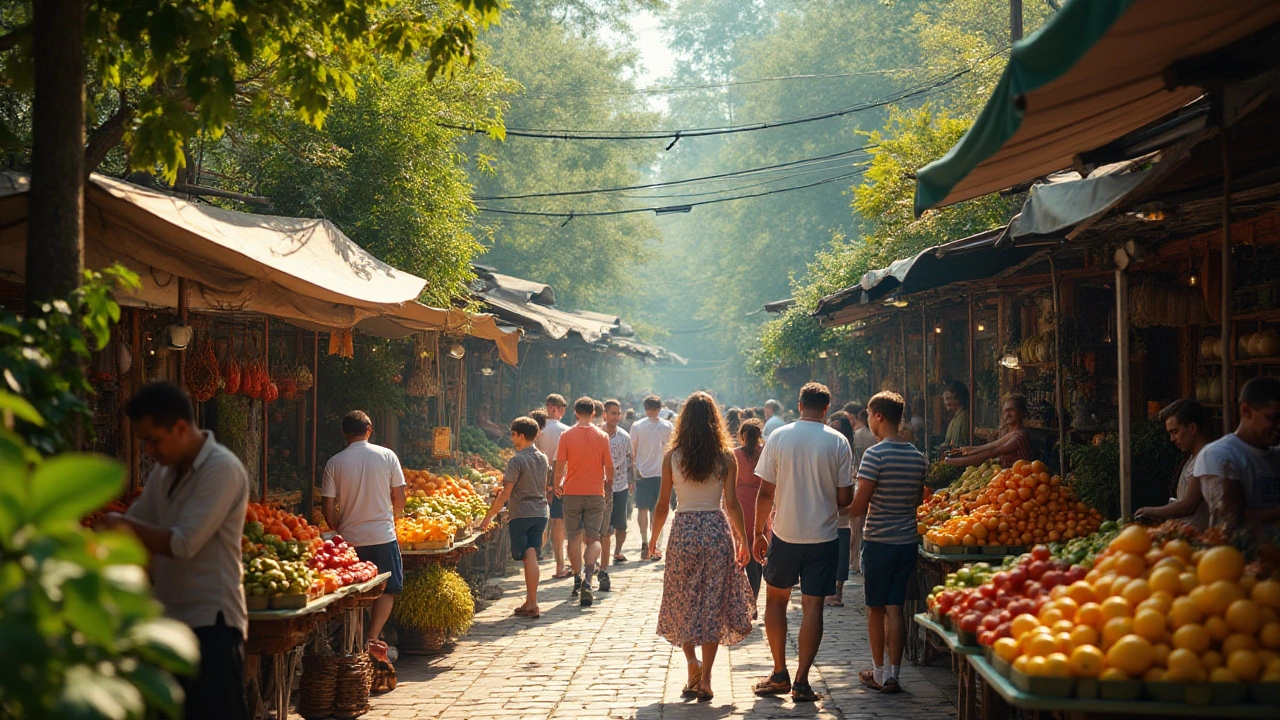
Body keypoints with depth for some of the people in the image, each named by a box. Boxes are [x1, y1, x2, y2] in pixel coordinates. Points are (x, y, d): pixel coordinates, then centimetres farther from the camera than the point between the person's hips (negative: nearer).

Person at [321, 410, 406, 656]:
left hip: (349, 538, 1)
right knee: (388, 590, 8)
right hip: (382, 536, -1)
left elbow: (328, 507, -2)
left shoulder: (334, 463, -2)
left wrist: (338, 530, 14)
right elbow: (399, 498, 2)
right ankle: (372, 639, -8)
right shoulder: (387, 456, -2)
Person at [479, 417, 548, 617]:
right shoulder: (542, 458, 10)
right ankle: (529, 602, 10)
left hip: (522, 514, -6)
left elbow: (505, 494, -13)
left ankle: (533, 605, -5)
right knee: (532, 558, 8)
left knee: (529, 558, -4)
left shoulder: (517, 460, -12)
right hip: (541, 513, 6)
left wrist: (489, 516, -7)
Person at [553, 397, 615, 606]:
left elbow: (559, 465, -4)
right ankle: (587, 580, -17)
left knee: (574, 537, 12)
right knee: (593, 538, 2)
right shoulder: (602, 436, -2)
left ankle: (577, 581, 15)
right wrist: (609, 483, 20)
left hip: (572, 492, 0)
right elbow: (609, 466, 1)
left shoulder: (566, 436, -4)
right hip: (595, 492, 0)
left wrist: (557, 485, 12)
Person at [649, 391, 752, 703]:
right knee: (712, 606, 5)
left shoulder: (672, 457, -2)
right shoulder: (726, 457, -3)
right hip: (717, 531, 0)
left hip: (683, 531, 0)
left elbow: (662, 504, 1)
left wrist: (654, 537, 14)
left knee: (682, 603, 16)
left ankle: (692, 662, 2)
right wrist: (743, 540, 8)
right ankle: (705, 679, 4)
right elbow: (732, 504, -3)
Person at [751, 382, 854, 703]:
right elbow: (844, 498, -5)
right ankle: (801, 682, 4)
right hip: (823, 536, 0)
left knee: (776, 599, 16)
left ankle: (779, 674, 17)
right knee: (812, 606, 4)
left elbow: (765, 492, -4)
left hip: (785, 534, 1)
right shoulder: (838, 442, -5)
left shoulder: (778, 437, -4)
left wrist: (757, 533, 6)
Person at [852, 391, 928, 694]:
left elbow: (860, 505, -16)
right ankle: (892, 675, 5)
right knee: (895, 609, 7)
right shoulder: (917, 457, 5)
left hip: (878, 541, -5)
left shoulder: (875, 454, -15)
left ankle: (878, 672, 15)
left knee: (875, 609, 8)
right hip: (907, 541, 5)